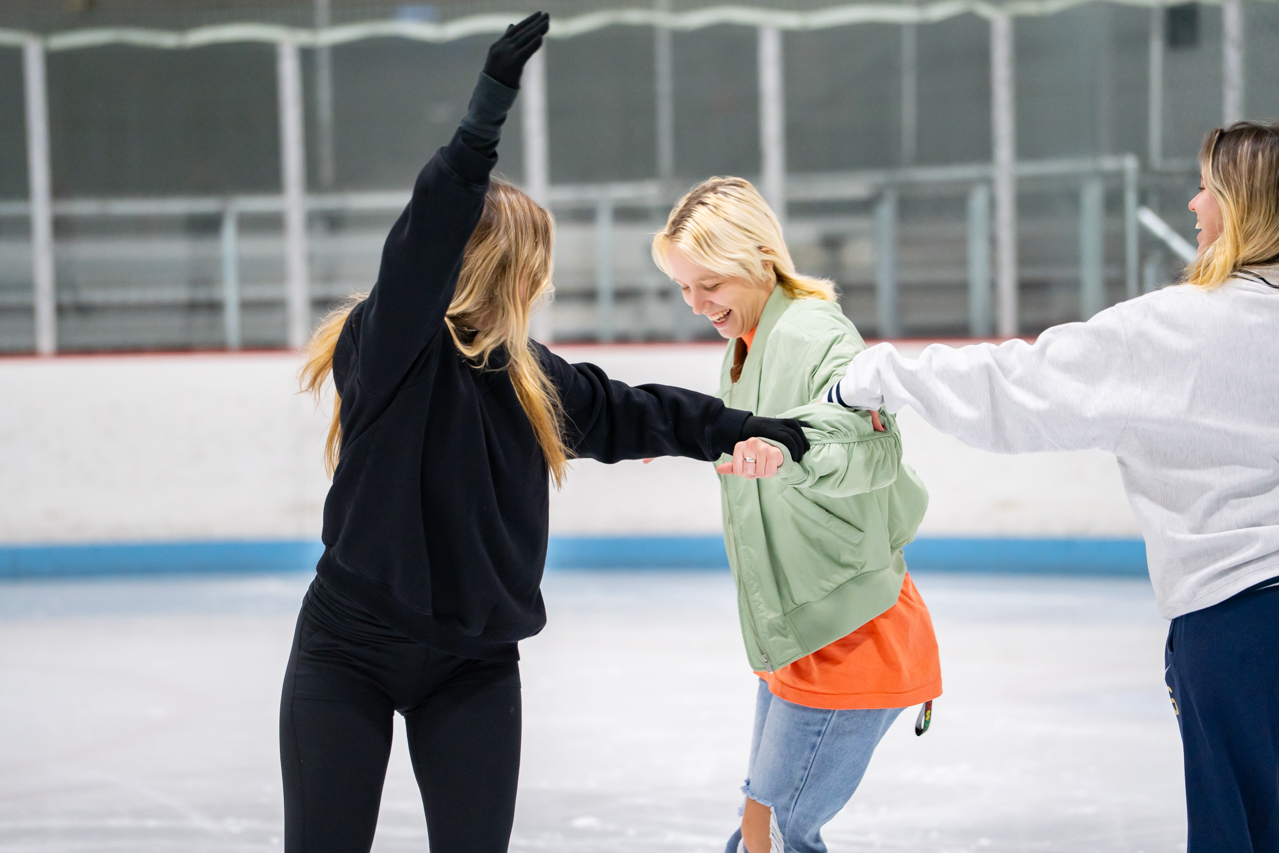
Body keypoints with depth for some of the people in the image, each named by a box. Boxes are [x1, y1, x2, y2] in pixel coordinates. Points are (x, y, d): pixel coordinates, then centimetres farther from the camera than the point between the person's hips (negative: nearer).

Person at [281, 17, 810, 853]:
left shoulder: (530, 379, 5)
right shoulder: (389, 350, -16)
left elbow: (632, 412, 18)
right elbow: (432, 227, -30)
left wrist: (757, 429, 22)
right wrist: (493, 98, -39)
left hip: (476, 664, 5)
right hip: (350, 651, -5)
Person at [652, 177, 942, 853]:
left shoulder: (814, 335, -20)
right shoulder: (748, 342, 12)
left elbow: (875, 448, -39)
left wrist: (787, 453, -53)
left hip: (846, 636, -10)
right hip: (795, 630, 10)